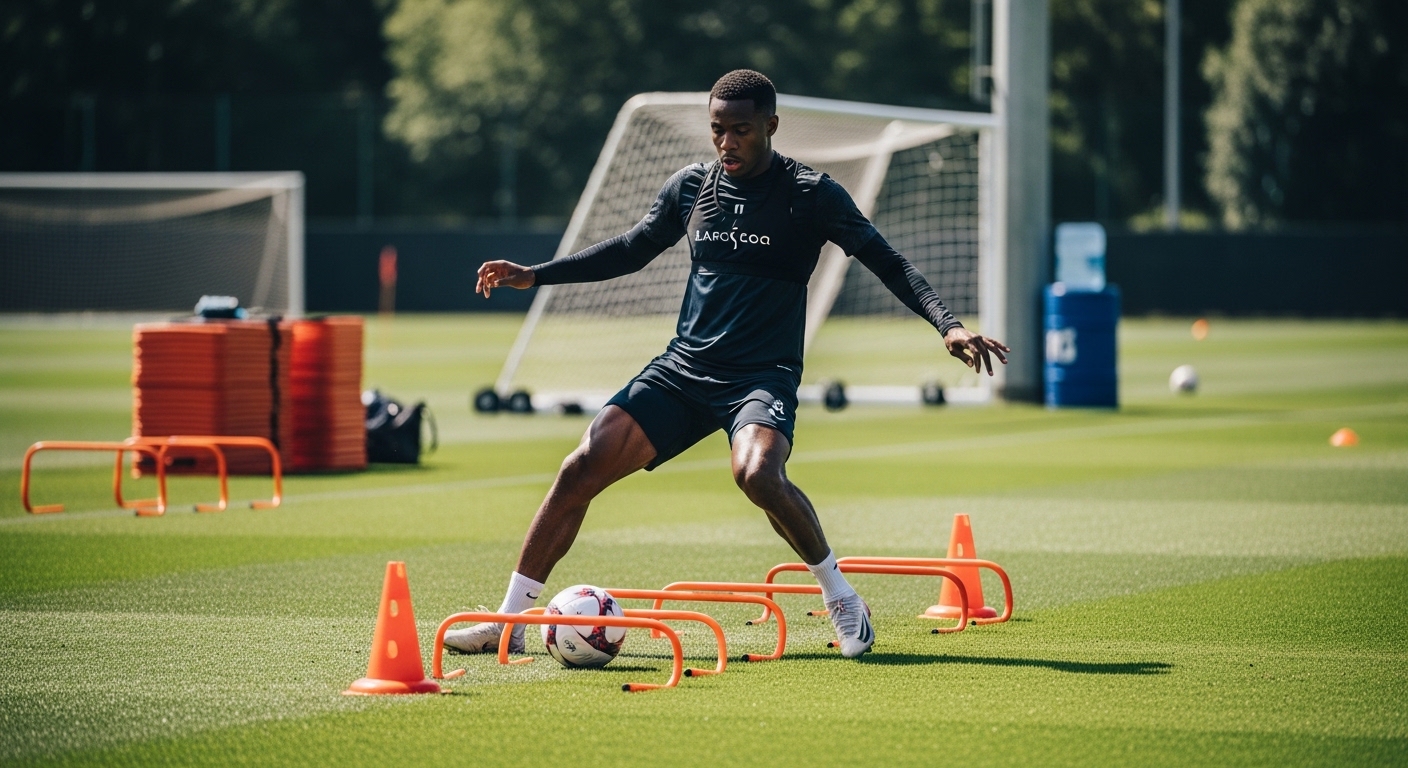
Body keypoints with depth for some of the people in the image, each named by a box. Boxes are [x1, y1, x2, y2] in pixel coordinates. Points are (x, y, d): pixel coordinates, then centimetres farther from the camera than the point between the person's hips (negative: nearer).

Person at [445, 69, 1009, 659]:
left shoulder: (809, 194, -6)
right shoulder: (690, 187, 8)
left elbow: (887, 263, -5)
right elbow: (630, 251, 22)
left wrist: (947, 324, -20)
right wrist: (534, 275, 17)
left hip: (763, 377, -5)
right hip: (683, 368, 5)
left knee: (758, 473, -35)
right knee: (582, 468, -10)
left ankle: (841, 598, -13)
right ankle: (509, 621, 0)